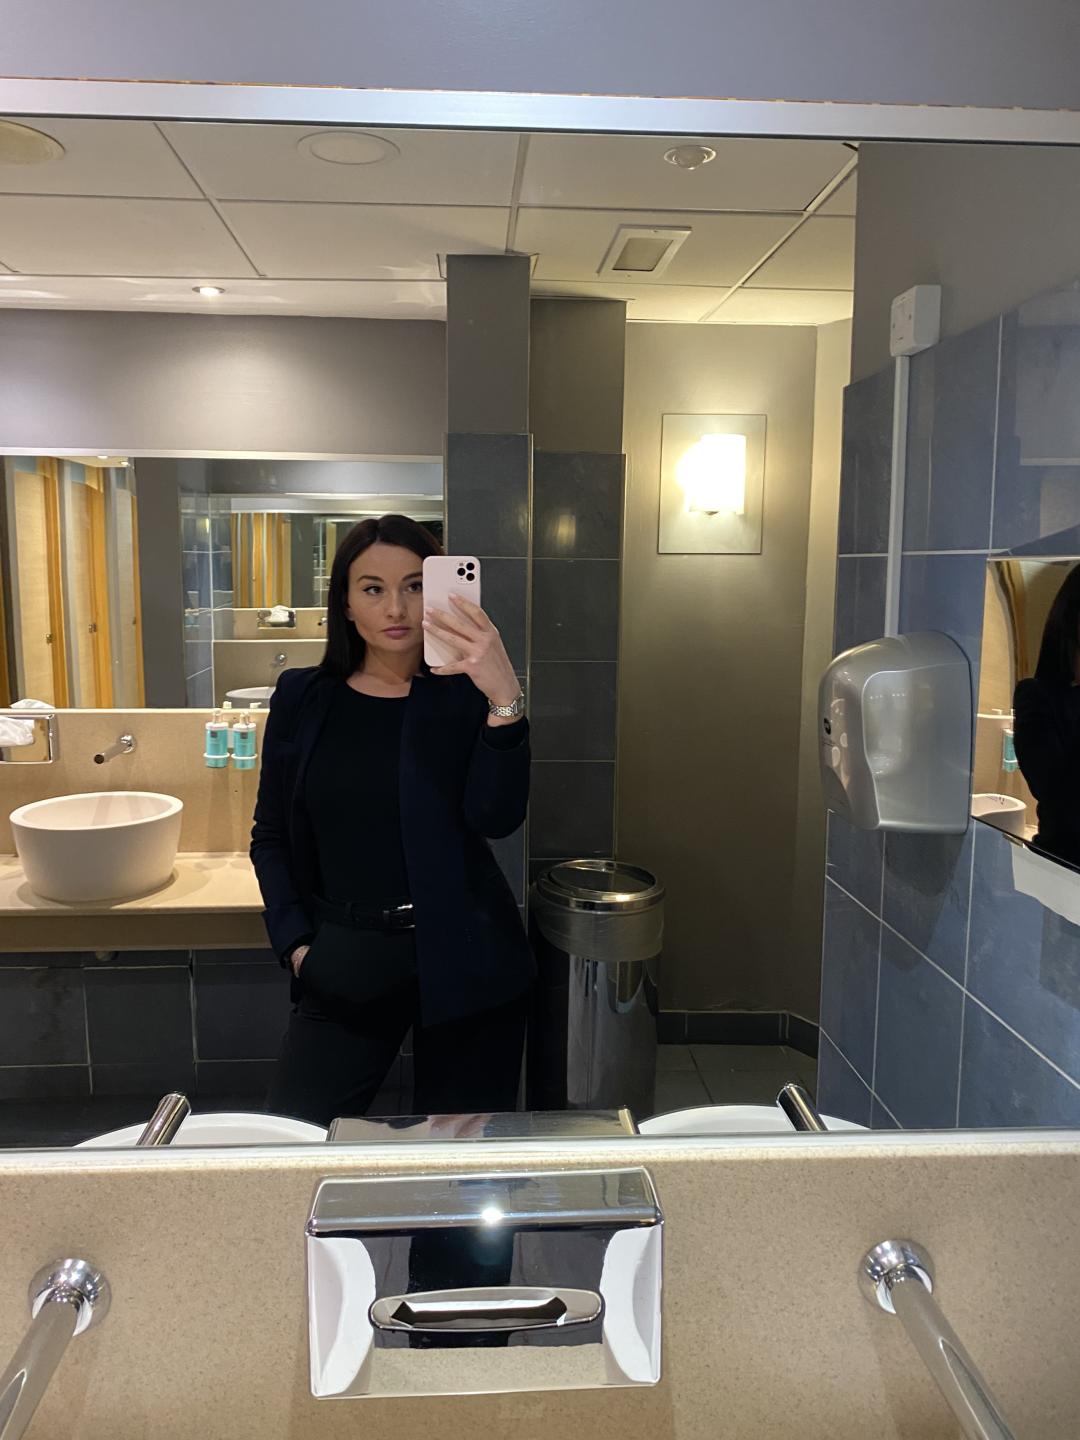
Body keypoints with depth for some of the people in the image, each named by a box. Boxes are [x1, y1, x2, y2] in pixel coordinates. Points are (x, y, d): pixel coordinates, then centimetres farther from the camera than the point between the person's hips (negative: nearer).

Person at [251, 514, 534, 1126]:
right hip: (344, 963, 2)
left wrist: (506, 700, -31)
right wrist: (296, 942, 0)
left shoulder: (465, 696, -3)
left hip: (461, 959, -1)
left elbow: (497, 818, -18)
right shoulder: (303, 698, 3)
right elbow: (271, 836, 11)